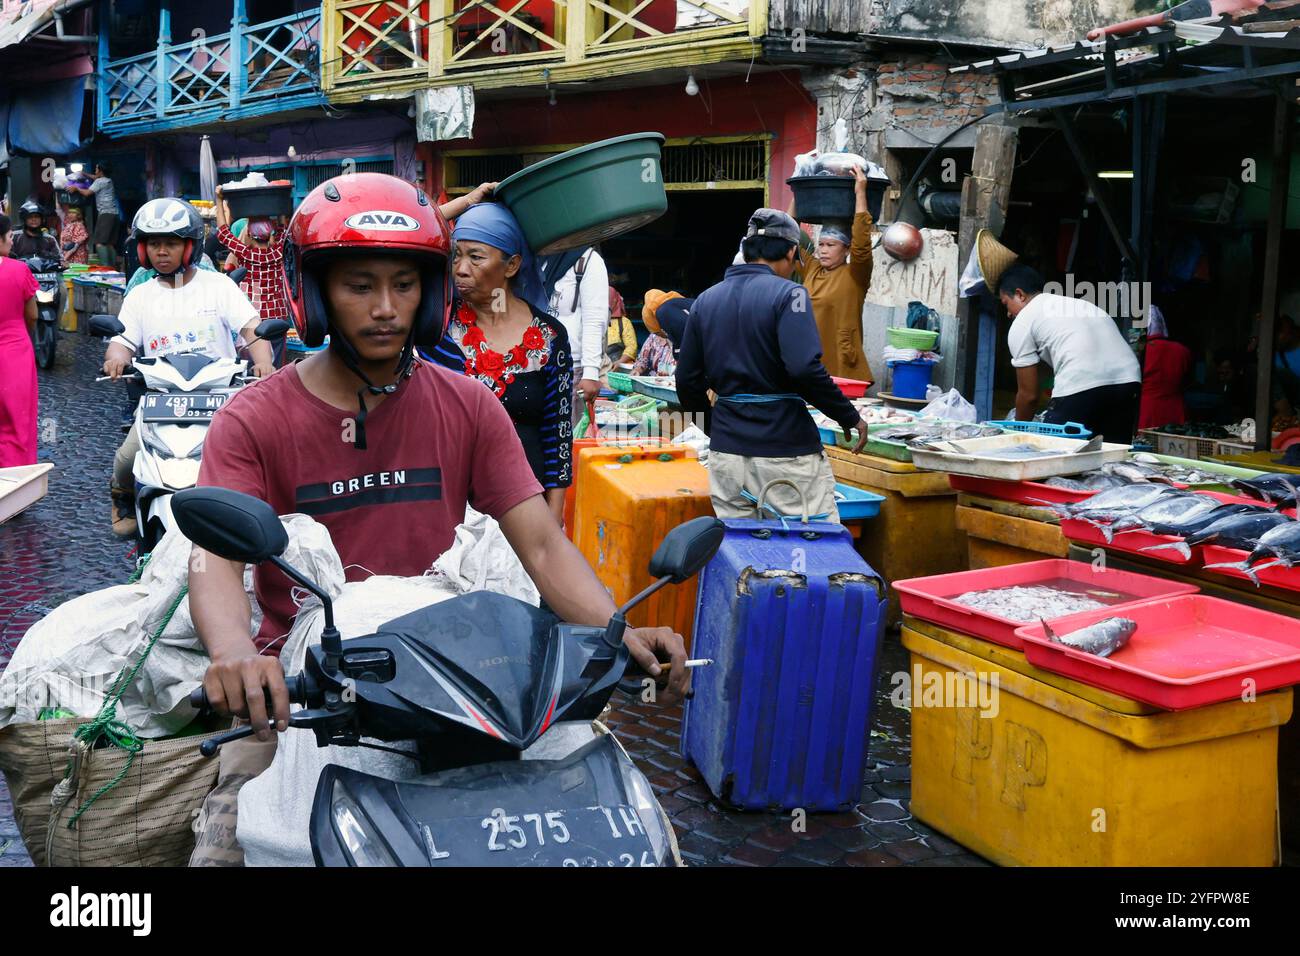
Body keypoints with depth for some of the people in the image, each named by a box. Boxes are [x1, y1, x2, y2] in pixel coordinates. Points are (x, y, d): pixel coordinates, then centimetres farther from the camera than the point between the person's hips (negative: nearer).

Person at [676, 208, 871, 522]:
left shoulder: (706, 300, 10)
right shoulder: (788, 294, -8)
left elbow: (688, 381, 10)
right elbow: (805, 369, -20)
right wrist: (850, 417, -9)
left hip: (726, 450, 6)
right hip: (785, 449, -6)